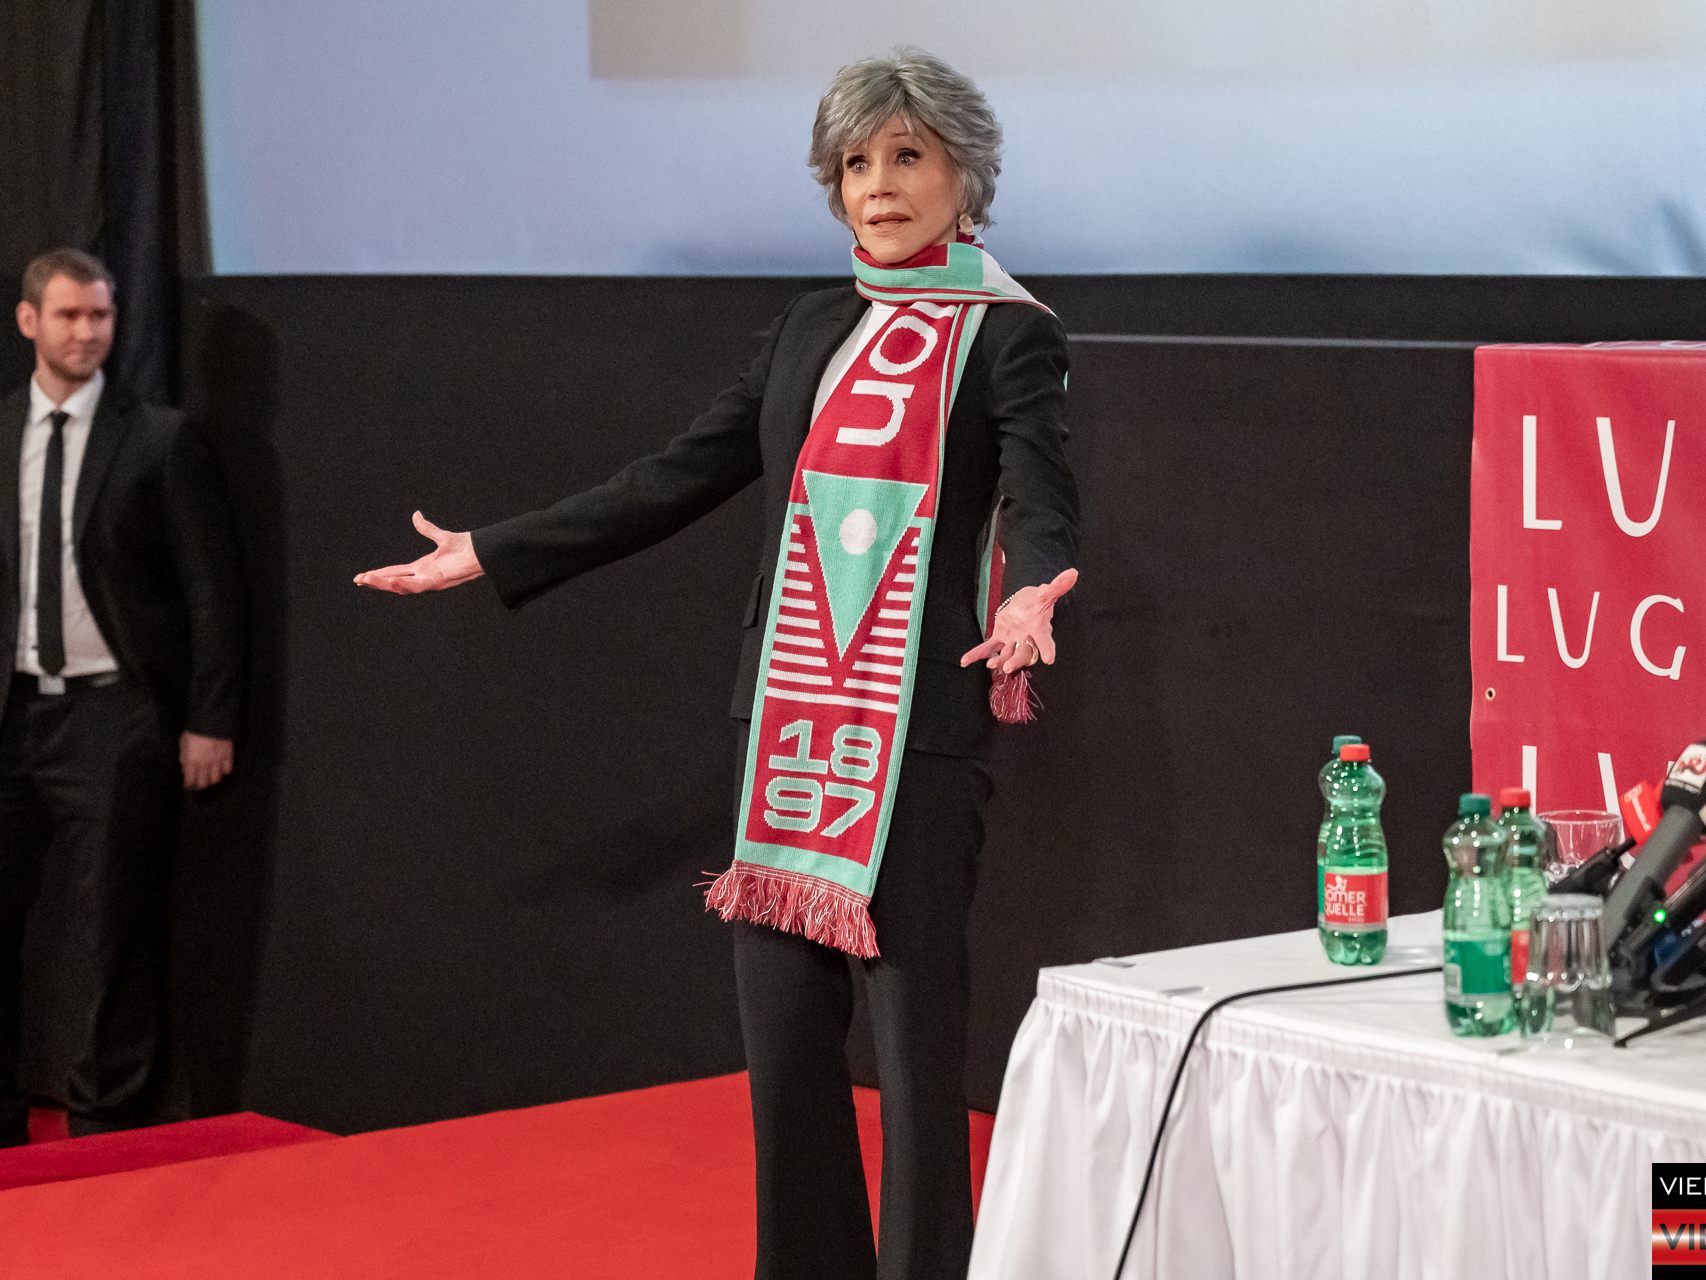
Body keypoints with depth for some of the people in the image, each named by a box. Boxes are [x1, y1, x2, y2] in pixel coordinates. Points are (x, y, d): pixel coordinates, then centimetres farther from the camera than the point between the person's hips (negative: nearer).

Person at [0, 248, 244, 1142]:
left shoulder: (159, 441, -2)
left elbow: (211, 588, -2)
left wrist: (209, 721, -6)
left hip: (111, 716, -4)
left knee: (103, 936, -1)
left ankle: (103, 1128, 8)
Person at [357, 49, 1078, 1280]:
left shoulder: (1012, 336, -1)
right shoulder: (814, 328, 15)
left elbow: (1040, 491, -16)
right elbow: (681, 477, 18)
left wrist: (1031, 593, -39)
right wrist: (492, 554, 18)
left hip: (923, 722, -5)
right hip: (792, 713, 5)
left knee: (919, 1025, -4)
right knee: (782, 1026, 6)